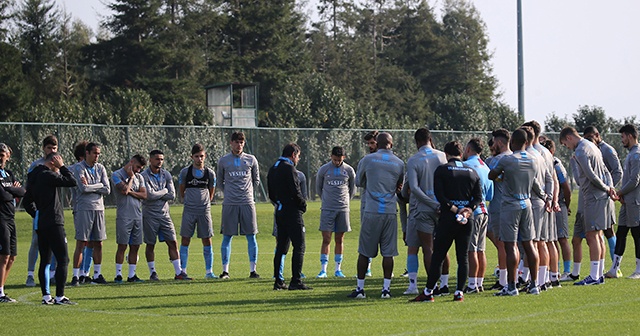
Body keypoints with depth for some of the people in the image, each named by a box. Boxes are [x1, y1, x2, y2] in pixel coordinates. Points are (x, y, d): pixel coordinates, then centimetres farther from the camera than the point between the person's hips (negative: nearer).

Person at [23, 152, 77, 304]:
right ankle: (59, 296, -10)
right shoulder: (48, 176, -14)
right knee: (63, 259, -6)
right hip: (53, 223, -9)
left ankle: (46, 296, 12)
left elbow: (27, 201, 22)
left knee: (44, 260, 11)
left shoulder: (35, 177, 14)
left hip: (41, 224, 9)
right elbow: (72, 182, -15)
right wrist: (62, 166, -6)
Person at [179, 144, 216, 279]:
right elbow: (182, 191, 11)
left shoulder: (210, 173, 4)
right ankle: (182, 271, 4)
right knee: (185, 240, -1)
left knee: (207, 240, 1)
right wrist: (188, 201, 10)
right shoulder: (185, 172, 1)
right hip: (189, 210, -1)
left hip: (204, 210, 1)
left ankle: (209, 271, 7)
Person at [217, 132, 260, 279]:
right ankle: (225, 270, 4)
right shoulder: (223, 161, 6)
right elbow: (219, 182, 16)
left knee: (251, 236, -1)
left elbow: (256, 180, 17)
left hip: (247, 203, 1)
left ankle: (253, 270, 3)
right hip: (229, 204, -1)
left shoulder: (251, 160, 8)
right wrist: (228, 192, 5)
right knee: (227, 237, 0)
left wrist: (248, 192, 8)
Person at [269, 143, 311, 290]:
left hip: (280, 212, 9)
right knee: (299, 247, -6)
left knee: (281, 247, 12)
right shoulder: (289, 168, -13)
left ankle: (278, 281, 11)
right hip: (292, 212, -9)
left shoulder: (273, 169, 14)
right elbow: (295, 191, -18)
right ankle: (296, 281, -10)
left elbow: (271, 194, 17)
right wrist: (303, 204, -3)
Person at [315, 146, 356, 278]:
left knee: (340, 240, 4)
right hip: (327, 209, -1)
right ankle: (323, 269, -4)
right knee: (326, 239, -6)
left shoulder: (349, 170, 3)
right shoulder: (323, 169, 1)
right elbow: (318, 188, 13)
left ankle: (338, 269, 10)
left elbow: (352, 189, 17)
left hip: (343, 208, 1)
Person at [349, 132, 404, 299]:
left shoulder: (367, 160, 1)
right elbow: (400, 186, 14)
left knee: (364, 252, 5)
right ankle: (386, 288, 2)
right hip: (390, 212, 1)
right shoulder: (399, 163, 5)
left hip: (371, 212, -1)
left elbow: (358, 182, 14)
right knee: (388, 252, 4)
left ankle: (360, 288, 7)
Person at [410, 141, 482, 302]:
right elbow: (479, 197, 3)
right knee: (463, 256, 7)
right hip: (467, 219, 3)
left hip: (447, 218, -3)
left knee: (438, 256, 1)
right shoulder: (472, 172, 10)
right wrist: (468, 209, -7)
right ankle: (459, 292, 3)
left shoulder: (442, 170, -1)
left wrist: (454, 209, -11)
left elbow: (439, 194, -12)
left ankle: (428, 292, 3)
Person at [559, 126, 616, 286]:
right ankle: (600, 273, 17)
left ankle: (594, 276, -9)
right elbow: (605, 171, 18)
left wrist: (606, 189, -7)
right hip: (602, 197, 10)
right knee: (597, 236, 13)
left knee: (592, 236, -8)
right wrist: (610, 187, 5)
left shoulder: (581, 151, -13)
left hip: (594, 198, -10)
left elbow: (591, 175, -19)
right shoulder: (591, 146, 18)